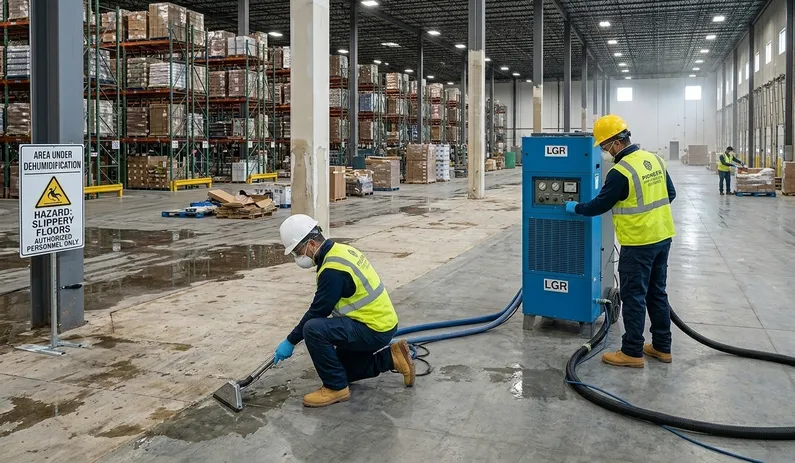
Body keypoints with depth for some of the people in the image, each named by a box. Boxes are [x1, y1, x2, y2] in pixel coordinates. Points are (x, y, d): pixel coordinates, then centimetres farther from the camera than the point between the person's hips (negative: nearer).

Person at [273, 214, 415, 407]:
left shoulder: (333, 269, -24)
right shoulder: (340, 251, 7)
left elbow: (317, 311, -17)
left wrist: (290, 342, -6)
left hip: (374, 330, -10)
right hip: (381, 322, 10)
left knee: (313, 330, -23)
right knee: (342, 367, 23)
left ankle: (336, 387, -8)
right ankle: (392, 357, 19)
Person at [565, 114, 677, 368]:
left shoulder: (621, 172, -19)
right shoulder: (655, 159, 6)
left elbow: (599, 205, -10)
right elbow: (670, 194, 14)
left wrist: (575, 208, 6)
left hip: (639, 243, -8)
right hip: (663, 237, 8)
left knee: (634, 297, 0)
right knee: (657, 293, 16)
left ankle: (632, 352, 6)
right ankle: (662, 347, 24)